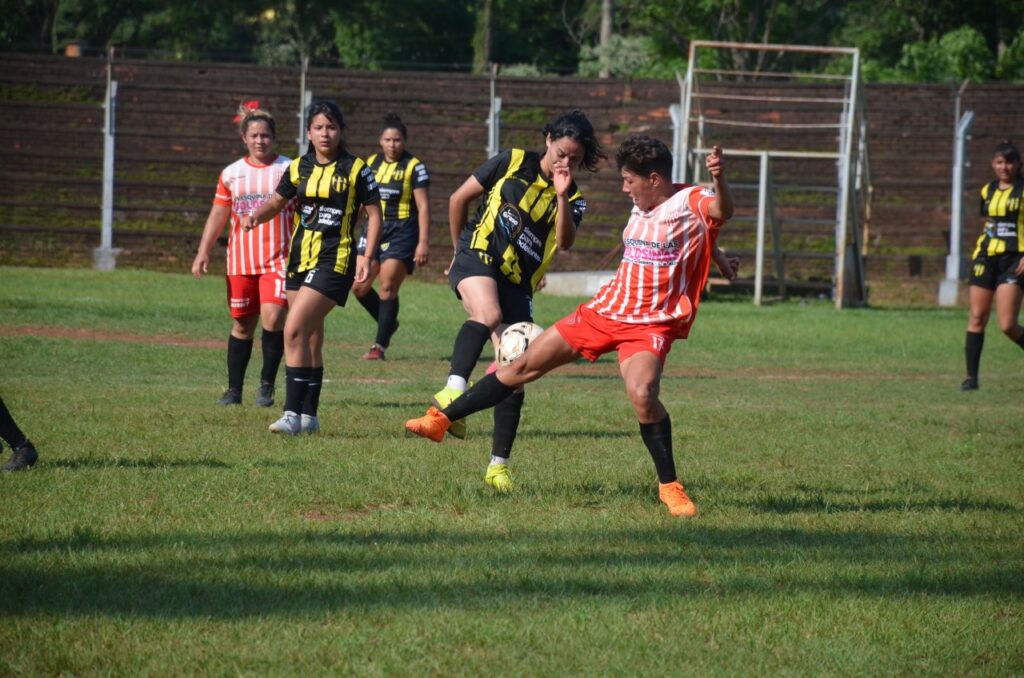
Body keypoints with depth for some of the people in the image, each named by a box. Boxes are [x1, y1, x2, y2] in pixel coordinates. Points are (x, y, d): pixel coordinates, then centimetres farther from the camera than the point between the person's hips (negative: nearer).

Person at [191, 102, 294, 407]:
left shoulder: (289, 170, 0)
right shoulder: (232, 174, 8)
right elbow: (218, 216, 12)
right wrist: (203, 252, 4)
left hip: (278, 260, -3)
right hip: (240, 262, 3)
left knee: (273, 318, -17)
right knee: (242, 325, 7)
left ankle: (267, 383, -3)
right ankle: (234, 388, 16)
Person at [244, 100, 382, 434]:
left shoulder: (355, 169, -4)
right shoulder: (299, 168, 9)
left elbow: (374, 213, 0)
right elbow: (277, 201, 21)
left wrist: (367, 257, -9)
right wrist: (258, 215, -1)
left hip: (334, 262, -6)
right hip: (300, 258, 6)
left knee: (294, 331, -18)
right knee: (310, 339, 12)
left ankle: (293, 413, -17)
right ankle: (309, 415, 21)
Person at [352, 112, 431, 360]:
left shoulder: (414, 167, -6)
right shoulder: (371, 163, 9)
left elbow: (423, 206, -9)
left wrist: (423, 243, -14)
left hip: (402, 234, -6)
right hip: (374, 230, 6)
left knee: (388, 288, -10)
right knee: (359, 287, 1)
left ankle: (380, 346, -2)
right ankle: (388, 323, 25)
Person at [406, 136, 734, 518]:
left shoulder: (691, 202, -14)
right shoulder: (641, 206, 10)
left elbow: (722, 211, -35)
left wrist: (719, 180, -58)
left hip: (651, 325, -7)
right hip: (604, 310, 7)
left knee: (641, 393, -33)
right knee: (524, 366, 7)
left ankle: (670, 486, -14)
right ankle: (442, 420, 17)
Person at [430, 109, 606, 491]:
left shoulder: (573, 200, 8)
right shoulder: (513, 163, 2)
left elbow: (565, 242, -12)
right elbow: (459, 199, 11)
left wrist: (562, 197, -24)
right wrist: (460, 248, 18)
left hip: (518, 285, 4)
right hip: (478, 259, -4)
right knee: (489, 313, -38)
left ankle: (498, 466, 10)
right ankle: (454, 389, -55)